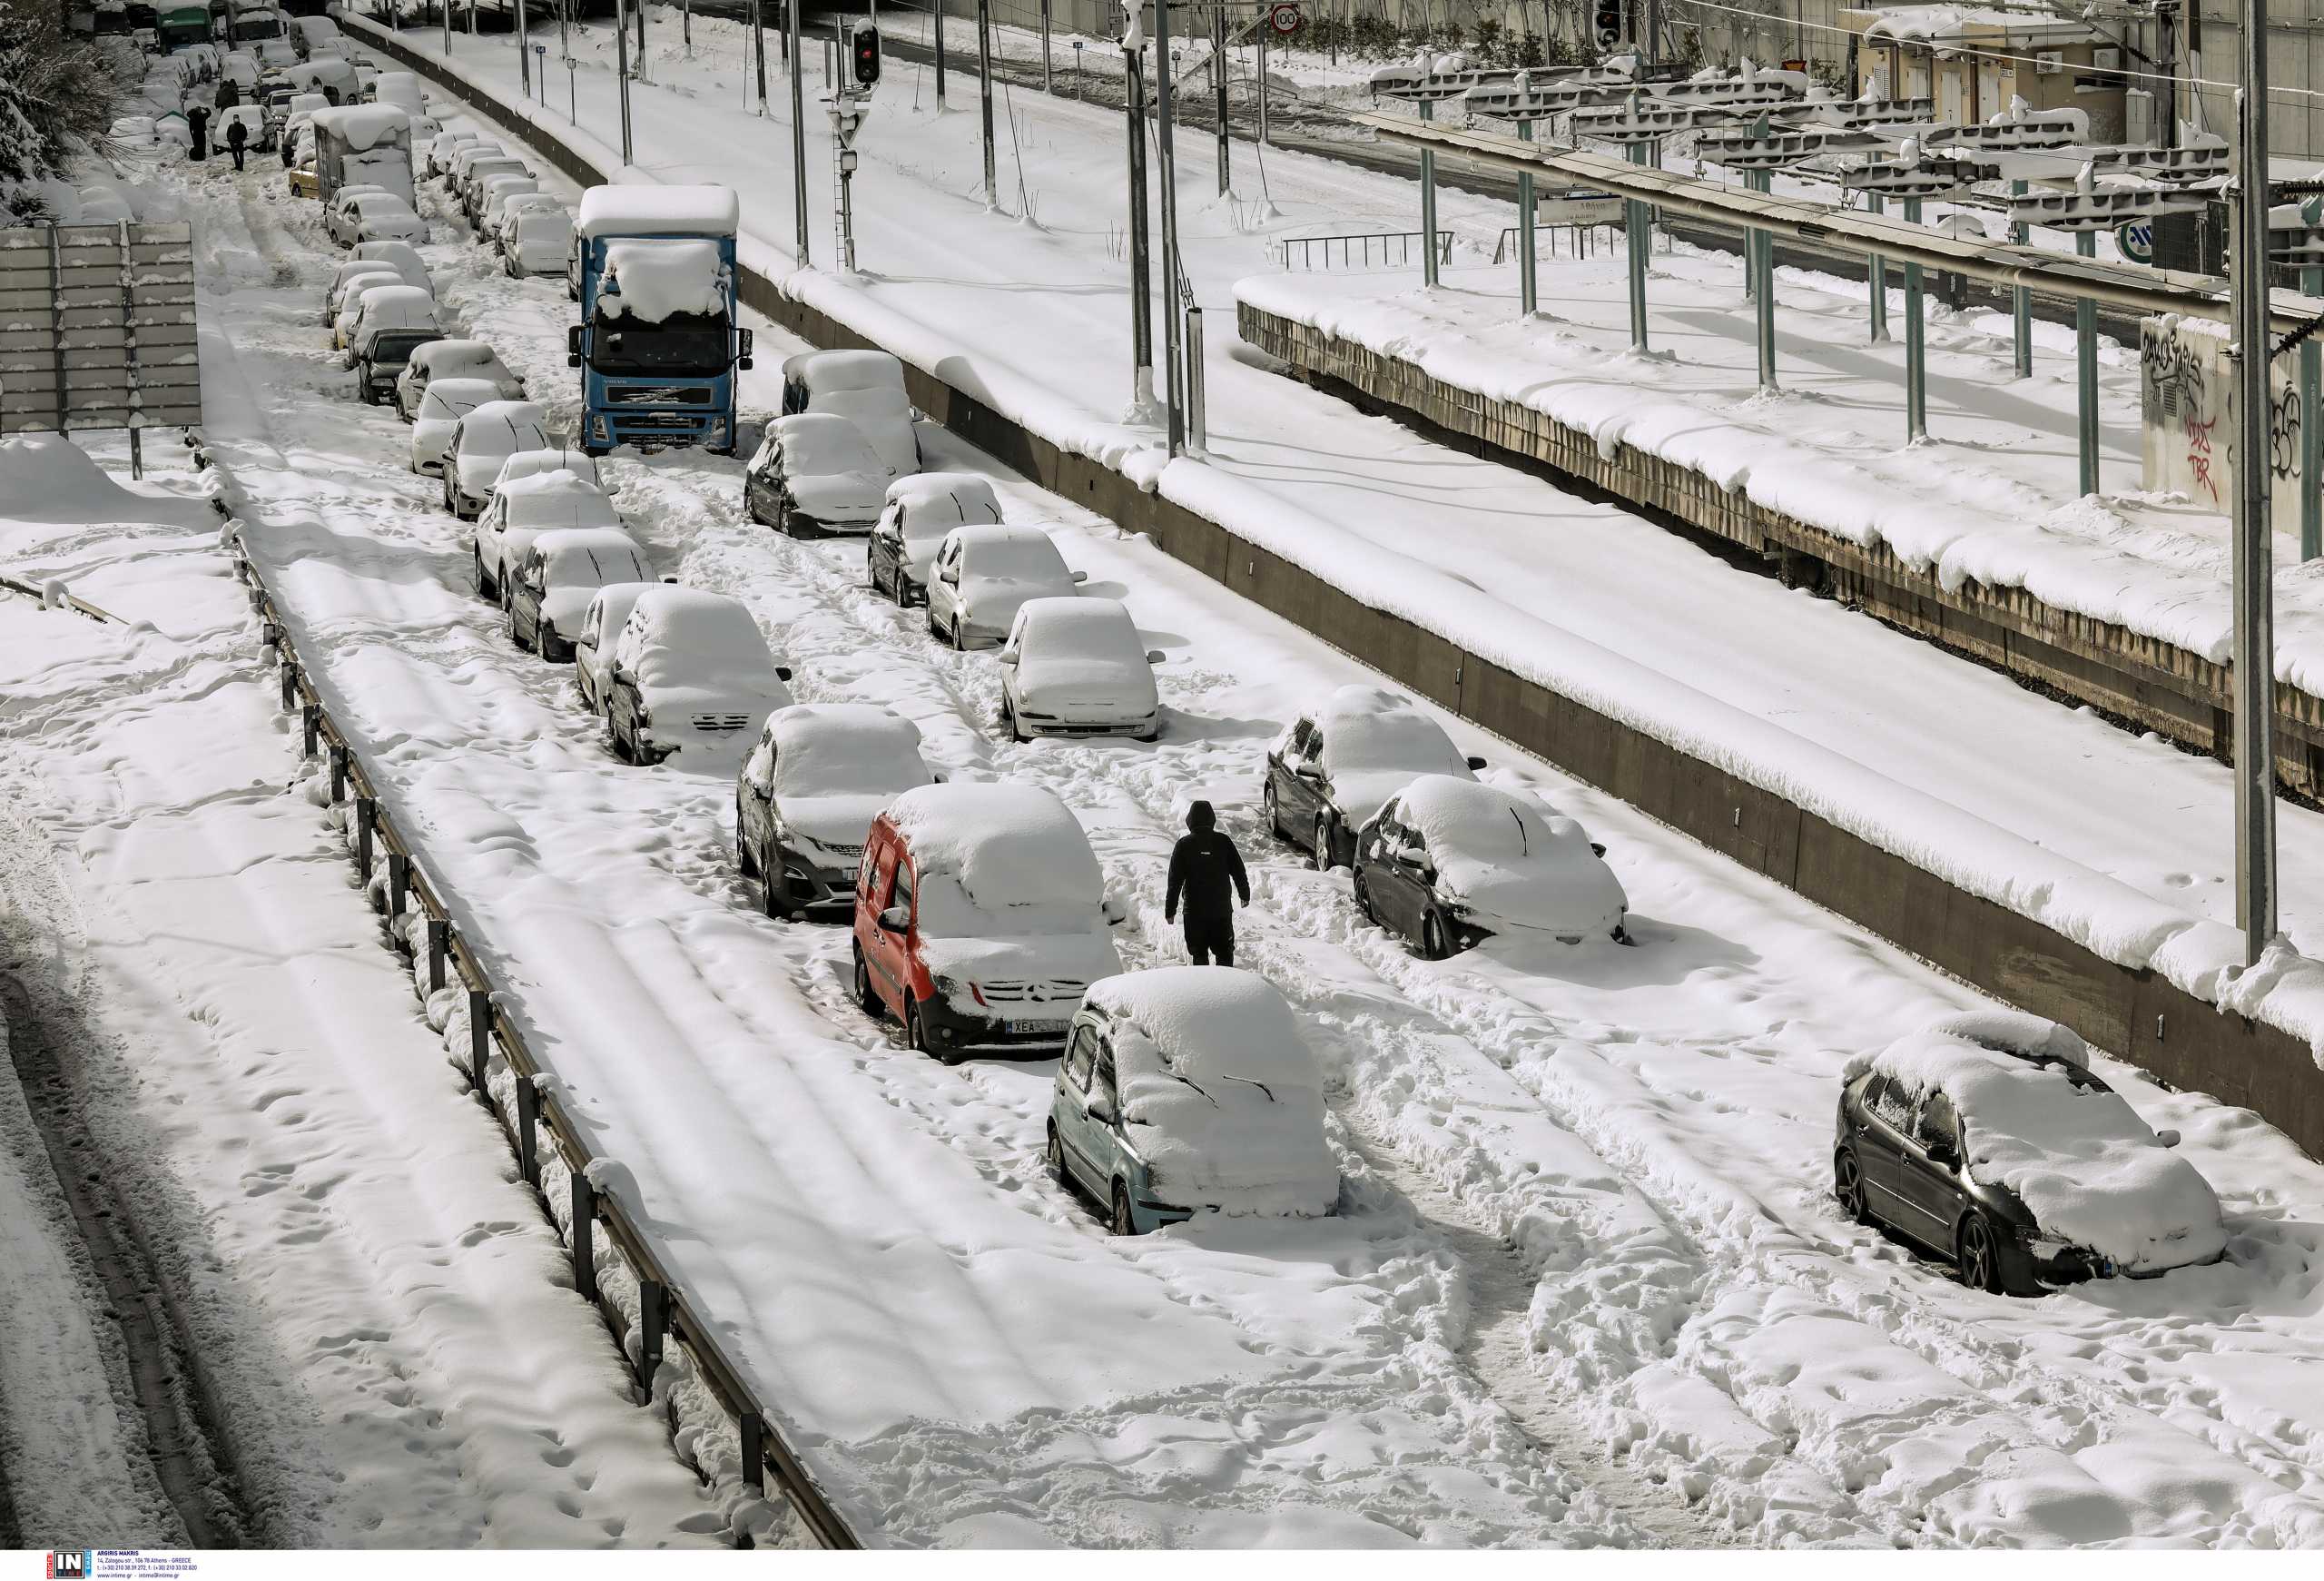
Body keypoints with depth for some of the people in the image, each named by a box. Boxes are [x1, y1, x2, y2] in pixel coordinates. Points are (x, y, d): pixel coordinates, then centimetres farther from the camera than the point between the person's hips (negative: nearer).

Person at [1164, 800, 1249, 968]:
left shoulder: (1184, 845, -8)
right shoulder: (1223, 842, -5)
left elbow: (1175, 880, -6)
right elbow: (1239, 871, 3)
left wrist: (1170, 910, 1)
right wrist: (1245, 894, 20)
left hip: (1194, 910, -1)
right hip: (1222, 908, 1)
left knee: (1199, 954, 9)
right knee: (1225, 953, 11)